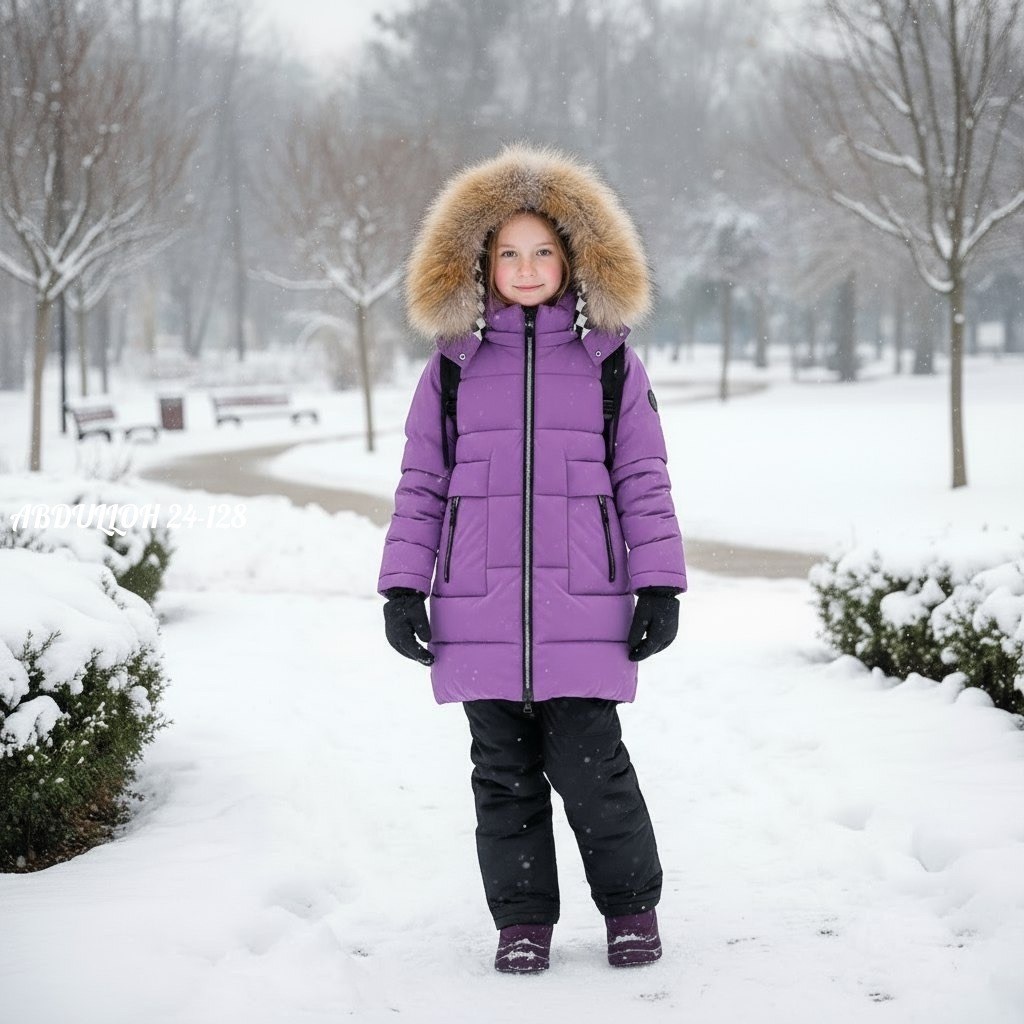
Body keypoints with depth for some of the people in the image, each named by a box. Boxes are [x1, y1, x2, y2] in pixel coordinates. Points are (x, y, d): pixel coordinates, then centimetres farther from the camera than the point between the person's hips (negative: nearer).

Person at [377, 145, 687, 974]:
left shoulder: (610, 360, 7)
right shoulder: (452, 365, 9)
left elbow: (644, 480, 7)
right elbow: (420, 484, 10)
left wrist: (660, 586, 1)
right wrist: (403, 587, 3)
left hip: (582, 607, -2)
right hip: (479, 609, 2)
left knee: (589, 763, -4)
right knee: (504, 769, 6)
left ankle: (631, 906, 16)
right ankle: (523, 919, 18)